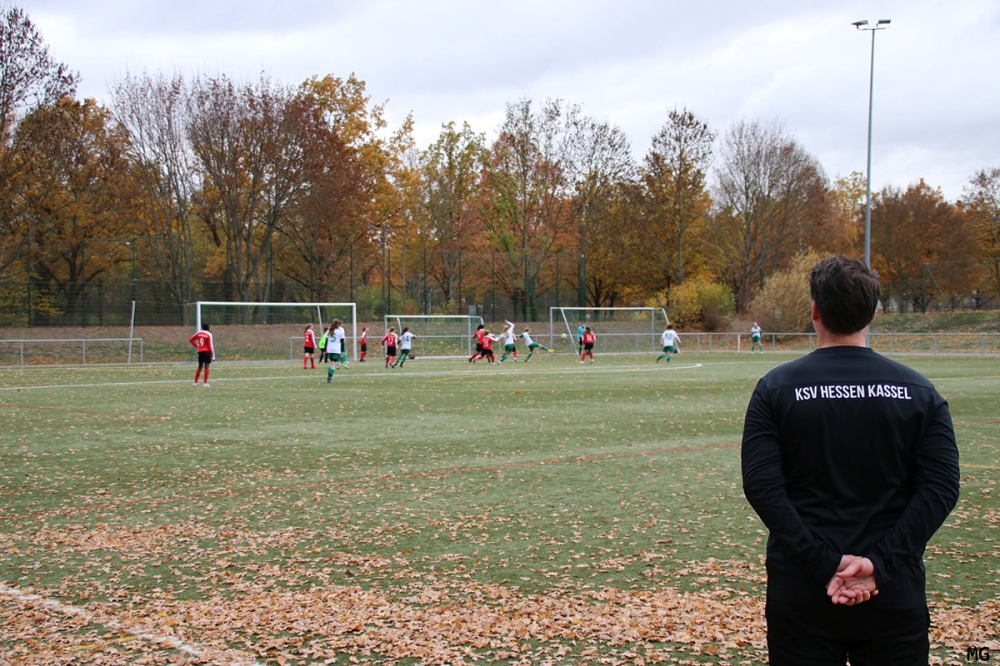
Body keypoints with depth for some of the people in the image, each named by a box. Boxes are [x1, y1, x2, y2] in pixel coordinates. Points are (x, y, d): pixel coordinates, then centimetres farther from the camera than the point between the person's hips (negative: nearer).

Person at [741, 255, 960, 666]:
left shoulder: (776, 389, -3)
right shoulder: (917, 391, 1)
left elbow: (761, 486, -13)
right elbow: (940, 489, -8)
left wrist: (827, 564, -14)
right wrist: (879, 563, -13)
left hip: (800, 596, -1)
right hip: (894, 596, 1)